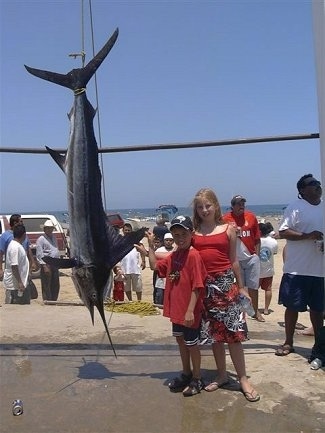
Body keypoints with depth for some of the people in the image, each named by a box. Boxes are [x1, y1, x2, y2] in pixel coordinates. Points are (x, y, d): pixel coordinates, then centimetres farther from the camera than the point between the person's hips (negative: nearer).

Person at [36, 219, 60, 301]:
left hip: (55, 264, 8)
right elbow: (39, 255, -12)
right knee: (46, 287, -3)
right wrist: (44, 266, -18)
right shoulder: (41, 239, -7)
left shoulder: (54, 237, 16)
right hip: (47, 264, -7)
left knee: (56, 285, 13)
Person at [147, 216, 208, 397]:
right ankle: (186, 374, 39)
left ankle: (197, 379, 27)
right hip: (175, 309, 8)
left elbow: (197, 286, -21)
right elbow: (155, 265, 16)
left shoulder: (193, 256, -19)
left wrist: (190, 311, -23)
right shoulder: (173, 256, 4)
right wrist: (151, 245, 8)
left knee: (192, 345, 8)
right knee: (181, 341, 21)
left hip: (190, 312, -8)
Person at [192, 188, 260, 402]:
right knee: (214, 333, 12)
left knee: (233, 332, -1)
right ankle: (222, 376, 27)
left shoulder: (228, 229, 3)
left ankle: (243, 379, 11)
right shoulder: (193, 232, 5)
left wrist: (241, 287, 11)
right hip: (204, 285, 2)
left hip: (225, 282, -2)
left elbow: (234, 261, 8)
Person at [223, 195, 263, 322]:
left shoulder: (251, 216, 2)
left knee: (253, 286, 7)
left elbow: (257, 238, 5)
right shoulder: (226, 219, -3)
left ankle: (256, 311, 19)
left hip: (251, 257, 1)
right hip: (234, 258, -1)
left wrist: (257, 254, 1)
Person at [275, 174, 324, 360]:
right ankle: (288, 343, 21)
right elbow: (283, 232, -12)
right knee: (292, 306, 6)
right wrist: (308, 235, -22)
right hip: (297, 269, -5)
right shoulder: (296, 207, -7)